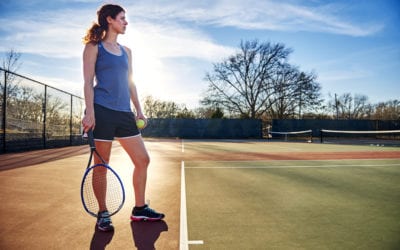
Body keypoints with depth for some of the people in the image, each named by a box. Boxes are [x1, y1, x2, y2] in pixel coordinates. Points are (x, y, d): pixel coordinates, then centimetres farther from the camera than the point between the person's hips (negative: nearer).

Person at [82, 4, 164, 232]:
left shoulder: (126, 51, 20)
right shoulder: (94, 47, 4)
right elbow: (88, 82, -3)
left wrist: (138, 110, 12)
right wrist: (90, 112, -14)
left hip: (124, 113, 6)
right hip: (102, 112, -6)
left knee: (143, 160, 4)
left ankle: (139, 209, 19)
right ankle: (103, 214, 18)